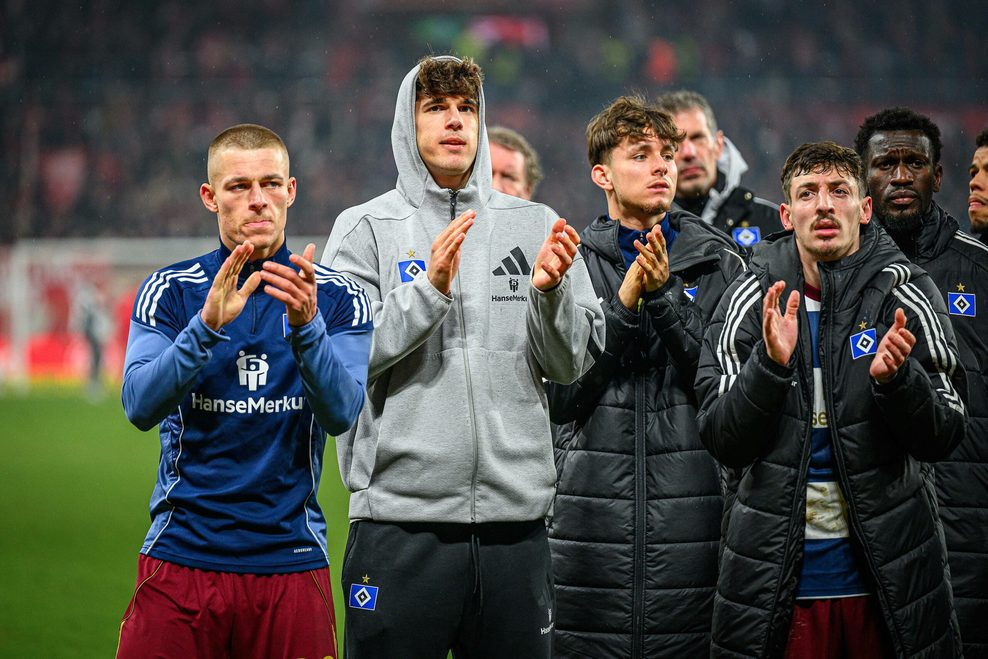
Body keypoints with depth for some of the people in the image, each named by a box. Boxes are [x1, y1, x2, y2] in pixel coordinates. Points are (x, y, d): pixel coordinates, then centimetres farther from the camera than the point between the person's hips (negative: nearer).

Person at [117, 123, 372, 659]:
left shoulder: (337, 297, 3)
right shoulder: (170, 291, 2)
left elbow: (341, 413, -11)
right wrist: (207, 324, -26)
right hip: (183, 551, 0)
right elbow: (140, 407, -11)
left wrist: (306, 326, -28)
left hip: (291, 556, 0)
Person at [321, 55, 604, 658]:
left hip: (516, 519, 2)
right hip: (401, 517, -2)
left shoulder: (535, 226, 11)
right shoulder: (365, 229, 5)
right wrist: (429, 289, -17)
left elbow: (571, 364, 7)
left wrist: (549, 291, -11)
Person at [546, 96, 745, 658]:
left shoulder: (719, 263, 9)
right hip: (591, 517, 0)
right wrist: (624, 303, -11)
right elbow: (559, 395, -3)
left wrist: (664, 294, -12)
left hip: (692, 517, 0)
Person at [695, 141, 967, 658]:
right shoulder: (751, 300, 0)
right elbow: (722, 442, -4)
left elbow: (943, 436, -3)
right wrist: (771, 364, -20)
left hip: (888, 570, 0)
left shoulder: (905, 295, -1)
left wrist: (896, 378, -22)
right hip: (776, 572, 0)